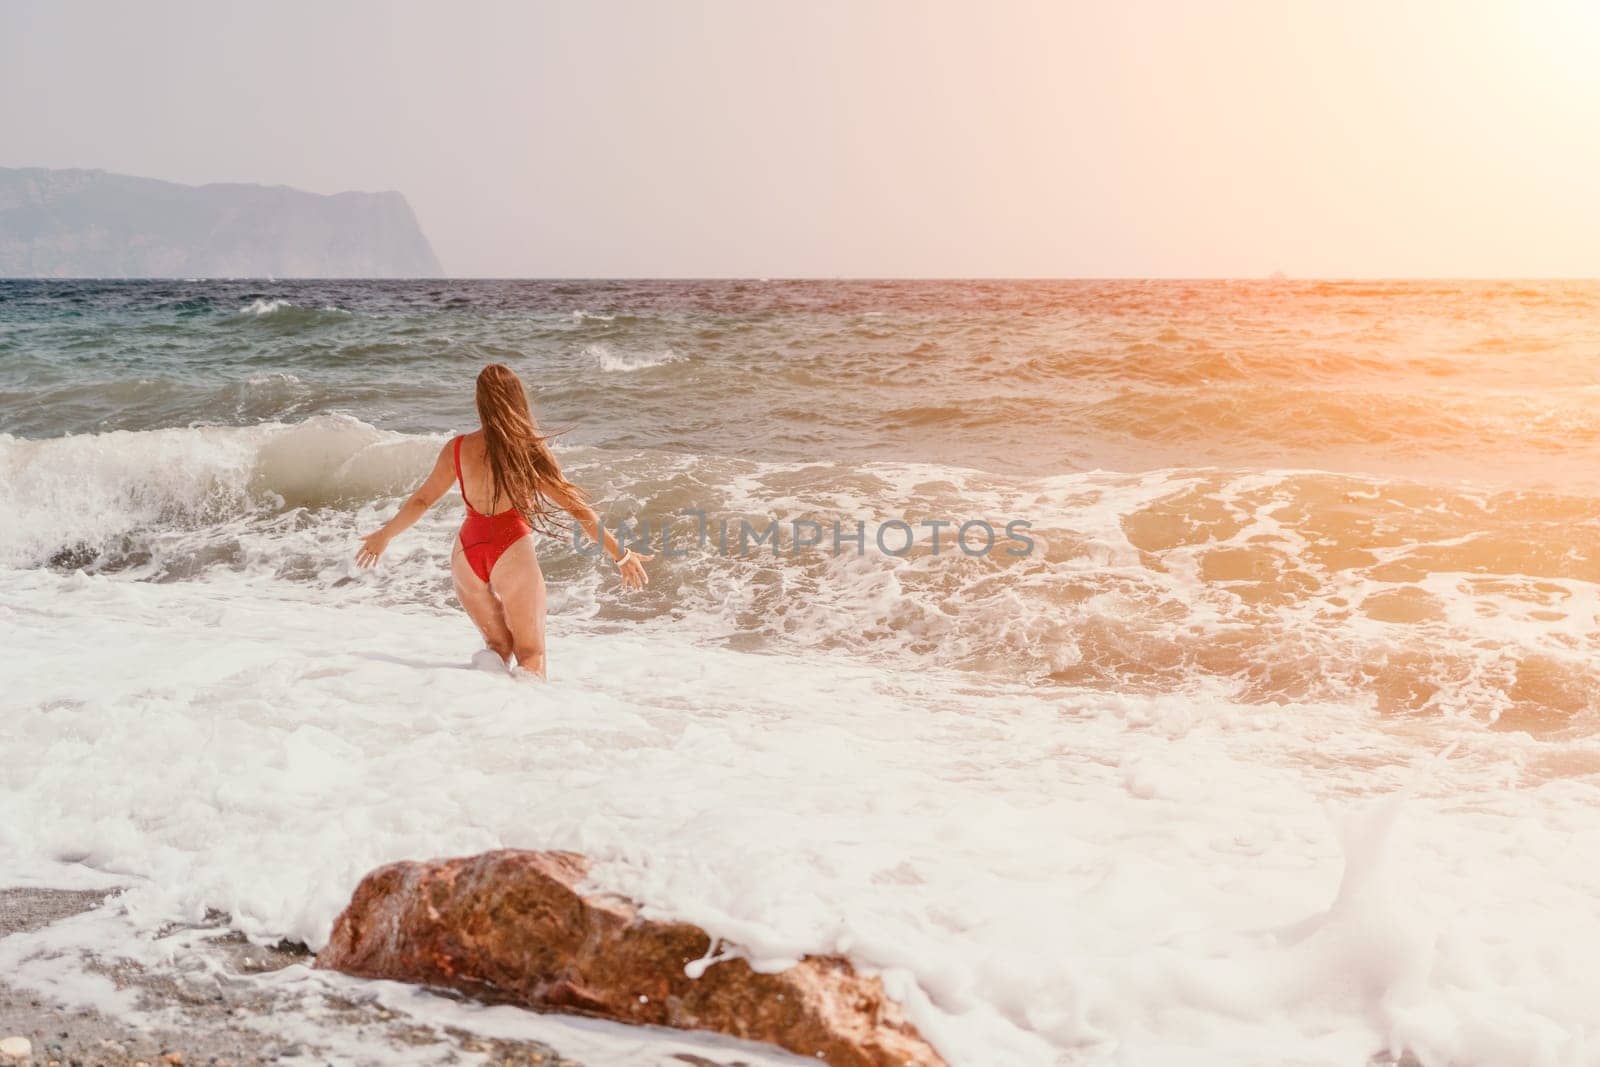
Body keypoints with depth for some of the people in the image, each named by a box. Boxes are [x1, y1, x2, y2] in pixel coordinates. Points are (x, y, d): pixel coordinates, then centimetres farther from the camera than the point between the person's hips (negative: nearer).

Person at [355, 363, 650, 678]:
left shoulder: (457, 448, 2)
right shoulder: (529, 449, -6)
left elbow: (421, 500, 12)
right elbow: (575, 507, -5)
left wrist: (383, 536, 29)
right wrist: (621, 555, 0)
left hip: (467, 552, 4)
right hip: (512, 551, -4)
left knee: (500, 644, 21)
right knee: (531, 654, 5)